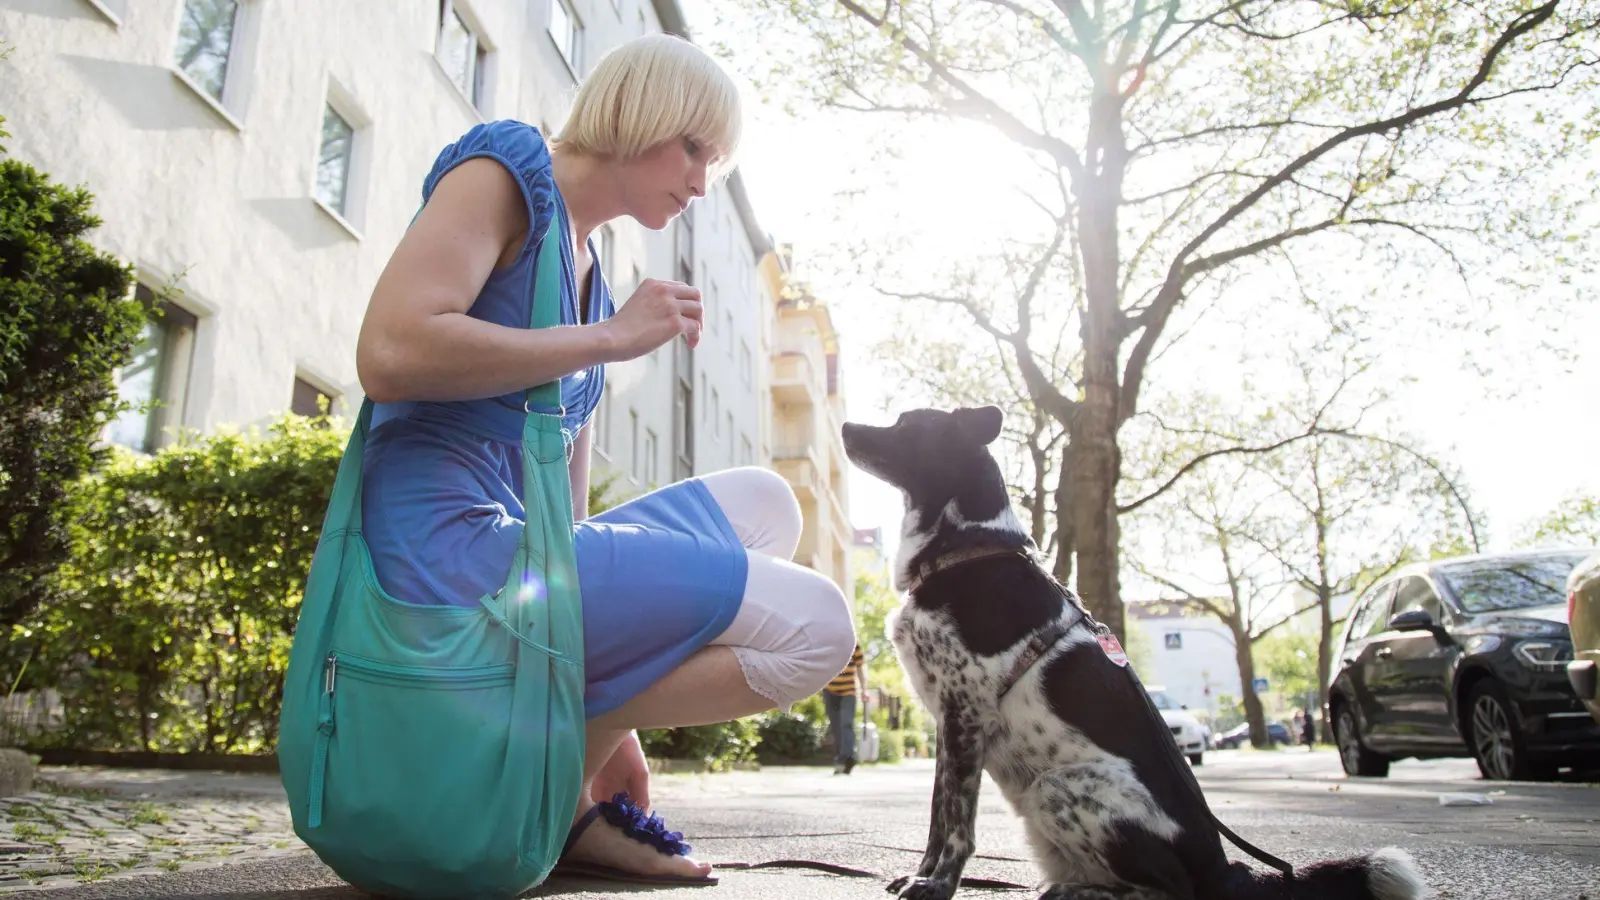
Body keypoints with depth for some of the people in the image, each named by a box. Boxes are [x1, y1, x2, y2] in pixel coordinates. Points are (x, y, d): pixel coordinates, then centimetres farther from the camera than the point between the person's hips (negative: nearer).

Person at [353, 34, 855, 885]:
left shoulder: (590, 275, 21)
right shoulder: (506, 166, -1)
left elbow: (564, 488, 18)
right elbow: (389, 354, -19)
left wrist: (608, 720, 14)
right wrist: (611, 339, -11)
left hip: (520, 549, 9)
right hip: (447, 546, -9)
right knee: (815, 628, -12)